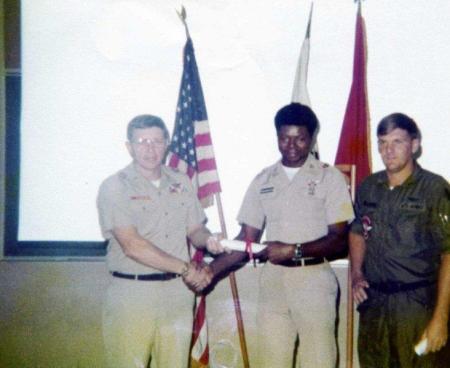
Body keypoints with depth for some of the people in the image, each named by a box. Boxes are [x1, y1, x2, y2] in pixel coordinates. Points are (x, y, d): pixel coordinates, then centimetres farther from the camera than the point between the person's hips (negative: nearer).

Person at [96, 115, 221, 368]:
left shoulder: (181, 183, 9)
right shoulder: (115, 187, -7)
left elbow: (194, 229, 17)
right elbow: (132, 245, -16)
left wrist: (207, 239, -8)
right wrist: (186, 268, -14)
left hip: (177, 292, 5)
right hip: (132, 292, -4)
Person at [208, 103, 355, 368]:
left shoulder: (330, 177, -3)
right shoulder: (263, 181, 8)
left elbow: (338, 240, -7)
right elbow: (247, 239, 9)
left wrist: (293, 250, -19)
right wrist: (211, 269, -4)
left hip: (314, 279, -3)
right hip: (273, 279, 3)